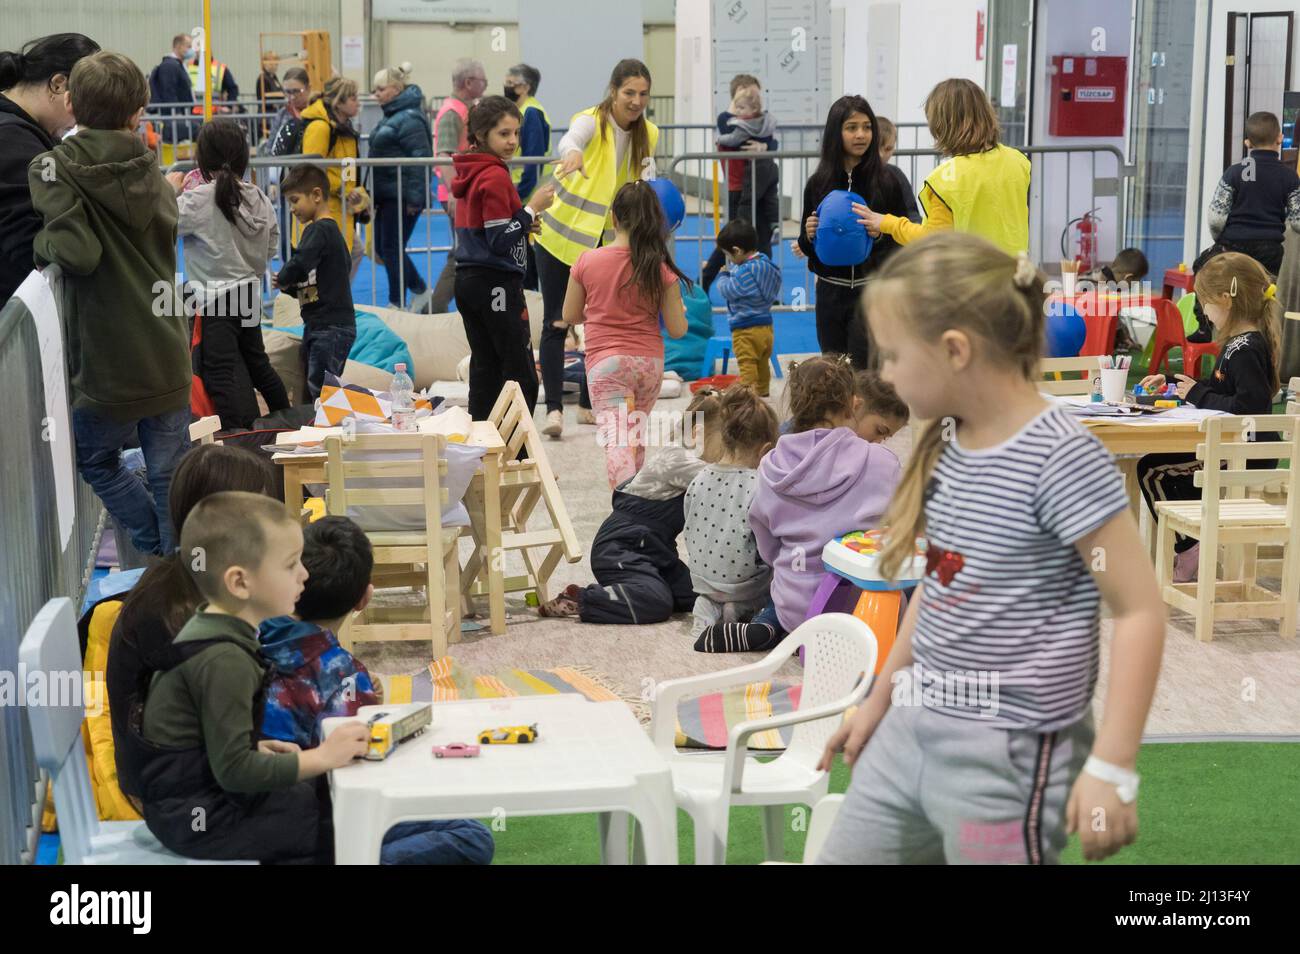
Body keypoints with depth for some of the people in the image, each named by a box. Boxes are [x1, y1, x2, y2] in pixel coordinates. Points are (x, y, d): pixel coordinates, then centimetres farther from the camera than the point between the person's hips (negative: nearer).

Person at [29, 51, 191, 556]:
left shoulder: (51, 169, -11)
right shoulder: (150, 170, 3)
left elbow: (77, 252, -23)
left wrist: (43, 243, -2)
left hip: (108, 367, -4)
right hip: (167, 359, 4)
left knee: (95, 458, 21)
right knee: (169, 475, 11)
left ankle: (157, 550, 19)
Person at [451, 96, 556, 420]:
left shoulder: (469, 173, 13)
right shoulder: (495, 177, -15)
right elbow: (500, 242, -18)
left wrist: (524, 226, 10)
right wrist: (532, 208, -14)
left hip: (468, 281, 9)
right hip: (496, 284, -9)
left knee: (486, 367, 13)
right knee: (522, 376, -5)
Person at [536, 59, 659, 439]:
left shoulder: (647, 134, 0)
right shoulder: (591, 121, -18)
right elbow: (568, 141, -42)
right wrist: (573, 154, -64)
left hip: (605, 240, 6)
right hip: (560, 234, -5)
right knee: (555, 323, -6)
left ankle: (589, 405, 20)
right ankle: (554, 408, -5)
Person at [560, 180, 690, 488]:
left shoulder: (587, 261, -4)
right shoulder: (661, 269, -5)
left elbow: (570, 316, 8)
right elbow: (677, 330, -2)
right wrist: (680, 311, 20)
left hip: (605, 362, -2)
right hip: (649, 362, 2)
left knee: (615, 437, -11)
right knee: (636, 433, 22)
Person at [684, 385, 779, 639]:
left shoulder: (699, 481, -4)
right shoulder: (760, 487, -21)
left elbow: (690, 534, 7)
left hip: (701, 578, 6)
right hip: (743, 583, -6)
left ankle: (710, 605, 6)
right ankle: (741, 609, 3)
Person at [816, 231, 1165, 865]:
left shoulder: (1061, 458, -18)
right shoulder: (946, 444, 7)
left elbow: (1140, 610, -18)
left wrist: (1111, 767, -19)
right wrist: (880, 697, 23)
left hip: (1012, 753, -8)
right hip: (911, 730, 8)